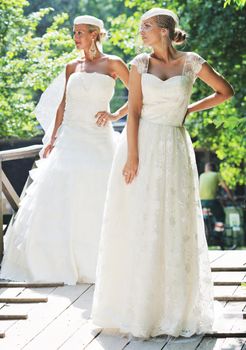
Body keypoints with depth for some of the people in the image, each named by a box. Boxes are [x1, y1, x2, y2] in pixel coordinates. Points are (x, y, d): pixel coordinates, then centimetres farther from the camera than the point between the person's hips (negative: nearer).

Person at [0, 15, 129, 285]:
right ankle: (57, 263, 8)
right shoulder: (72, 67, 11)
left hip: (99, 140, -3)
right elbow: (64, 104, 12)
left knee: (97, 204, -2)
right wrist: (53, 139, 6)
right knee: (57, 201, 0)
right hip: (70, 139, 3)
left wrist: (116, 115, -5)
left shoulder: (112, 64, 0)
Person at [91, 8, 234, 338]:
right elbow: (134, 111, -4)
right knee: (137, 227, 1)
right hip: (142, 146, 0)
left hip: (174, 150, 0)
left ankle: (175, 309, 14)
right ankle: (137, 307, 10)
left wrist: (190, 110, 7)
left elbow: (225, 91, 13)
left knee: (175, 227, 3)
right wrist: (132, 156, -13)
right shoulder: (140, 63, 3)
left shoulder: (190, 62, 3)